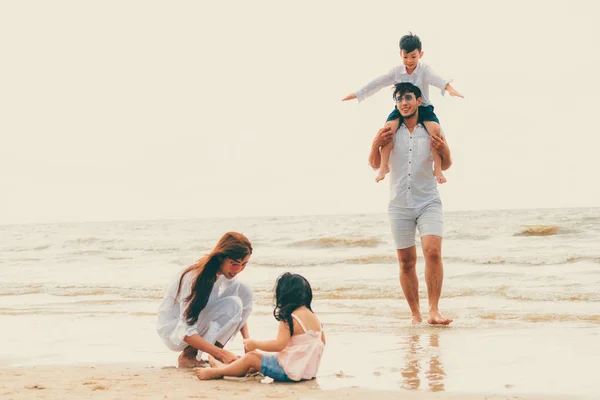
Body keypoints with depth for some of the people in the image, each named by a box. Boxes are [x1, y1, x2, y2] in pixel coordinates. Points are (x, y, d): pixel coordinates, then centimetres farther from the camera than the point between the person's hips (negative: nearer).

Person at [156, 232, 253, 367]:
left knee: (244, 291, -11)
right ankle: (189, 355, -15)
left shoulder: (227, 275, -6)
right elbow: (185, 333, -31)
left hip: (199, 324, 8)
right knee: (232, 305, -28)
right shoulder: (194, 277, -29)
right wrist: (222, 353, -38)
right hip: (173, 332, -8)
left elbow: (241, 312, 8)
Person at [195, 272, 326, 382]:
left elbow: (279, 345, -24)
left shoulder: (289, 319, -17)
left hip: (289, 371, -9)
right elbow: (322, 342, 16)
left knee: (250, 358, 2)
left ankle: (216, 372, 15)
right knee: (258, 357, 23)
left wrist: (255, 344, -12)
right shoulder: (314, 318, 8)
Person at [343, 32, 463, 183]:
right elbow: (378, 83, -1)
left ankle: (437, 168, -18)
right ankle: (384, 165, -17)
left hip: (423, 108, -2)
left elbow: (436, 79, -30)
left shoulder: (424, 70, -9)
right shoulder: (397, 71, 1)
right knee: (388, 127, -27)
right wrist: (357, 94, -5)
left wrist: (449, 88, -51)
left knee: (435, 129, -30)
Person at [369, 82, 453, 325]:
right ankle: (415, 314, 15)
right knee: (406, 262, 5)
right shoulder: (390, 131, 2)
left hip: (428, 202, -1)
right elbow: (375, 165, 8)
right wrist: (375, 146, -11)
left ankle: (434, 311, -17)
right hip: (399, 205, 1)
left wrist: (445, 152, -12)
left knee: (433, 252, -19)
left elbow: (445, 166, 10)